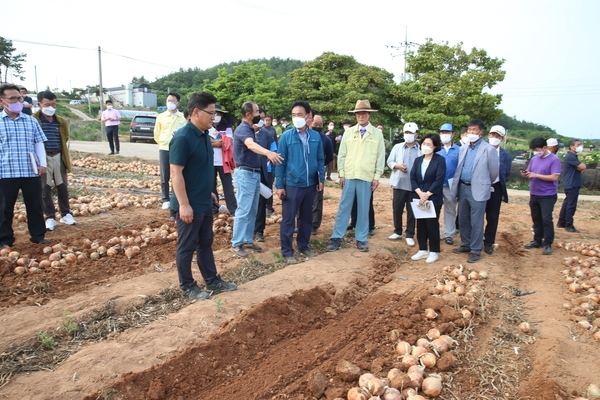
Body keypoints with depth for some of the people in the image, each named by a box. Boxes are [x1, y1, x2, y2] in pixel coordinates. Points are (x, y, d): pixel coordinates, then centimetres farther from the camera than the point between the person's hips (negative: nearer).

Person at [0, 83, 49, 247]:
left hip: (31, 172, 2)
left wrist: (42, 163, 4)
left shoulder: (30, 121, 9)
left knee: (35, 205, 9)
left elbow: (39, 143, 13)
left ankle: (38, 235, 21)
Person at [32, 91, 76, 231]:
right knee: (45, 188, 4)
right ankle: (50, 217, 14)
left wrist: (65, 157, 11)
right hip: (43, 158, -4)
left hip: (58, 157, 4)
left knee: (62, 186, 12)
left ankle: (66, 214, 25)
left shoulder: (61, 122, 6)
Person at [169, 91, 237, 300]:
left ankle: (213, 281, 31)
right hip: (189, 205, -9)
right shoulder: (182, 137, -20)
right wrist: (184, 204, -23)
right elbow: (176, 173, -22)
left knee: (206, 243, 18)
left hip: (205, 203, 9)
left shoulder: (204, 135, 7)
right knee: (186, 247, 7)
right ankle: (188, 286, 22)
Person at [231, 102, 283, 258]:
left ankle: (247, 240, 22)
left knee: (252, 210, 13)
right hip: (245, 174, -10)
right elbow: (251, 145, -40)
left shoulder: (249, 129, 13)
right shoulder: (242, 129, -17)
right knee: (243, 210, -6)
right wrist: (268, 152, -57)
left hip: (254, 173, 10)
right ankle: (236, 244, 3)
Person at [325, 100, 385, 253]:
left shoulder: (377, 133, 4)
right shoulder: (348, 132, 6)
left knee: (363, 209, 7)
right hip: (349, 176, 1)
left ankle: (361, 239, 17)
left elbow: (380, 157, 3)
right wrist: (341, 174, -1)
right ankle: (337, 238, 11)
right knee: (344, 207, 4)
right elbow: (342, 154, 5)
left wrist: (377, 177, -1)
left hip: (367, 178, 0)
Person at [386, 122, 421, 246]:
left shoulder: (421, 149, -2)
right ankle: (397, 232, 26)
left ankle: (410, 235, 17)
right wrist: (397, 165, -11)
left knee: (411, 211, 6)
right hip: (399, 183, 3)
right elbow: (389, 161, 8)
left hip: (414, 185, -2)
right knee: (397, 209, 10)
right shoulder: (397, 147, 7)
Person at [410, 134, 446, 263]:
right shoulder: (418, 160, 10)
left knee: (432, 224, 0)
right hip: (418, 197, 5)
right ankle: (423, 250, 19)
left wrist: (427, 194, -17)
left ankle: (434, 252, 11)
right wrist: (420, 193, -12)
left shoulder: (440, 160, -5)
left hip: (433, 198, -5)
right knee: (420, 224, 9)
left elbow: (439, 180, -13)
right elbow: (412, 178, 3)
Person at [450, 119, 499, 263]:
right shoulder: (463, 148, 9)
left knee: (476, 222, 1)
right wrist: (457, 184, 13)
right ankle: (465, 245, 28)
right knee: (463, 219, 14)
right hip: (462, 187, 6)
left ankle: (475, 250, 10)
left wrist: (484, 184, 11)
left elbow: (494, 172, -1)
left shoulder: (489, 149, -8)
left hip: (478, 190, -6)